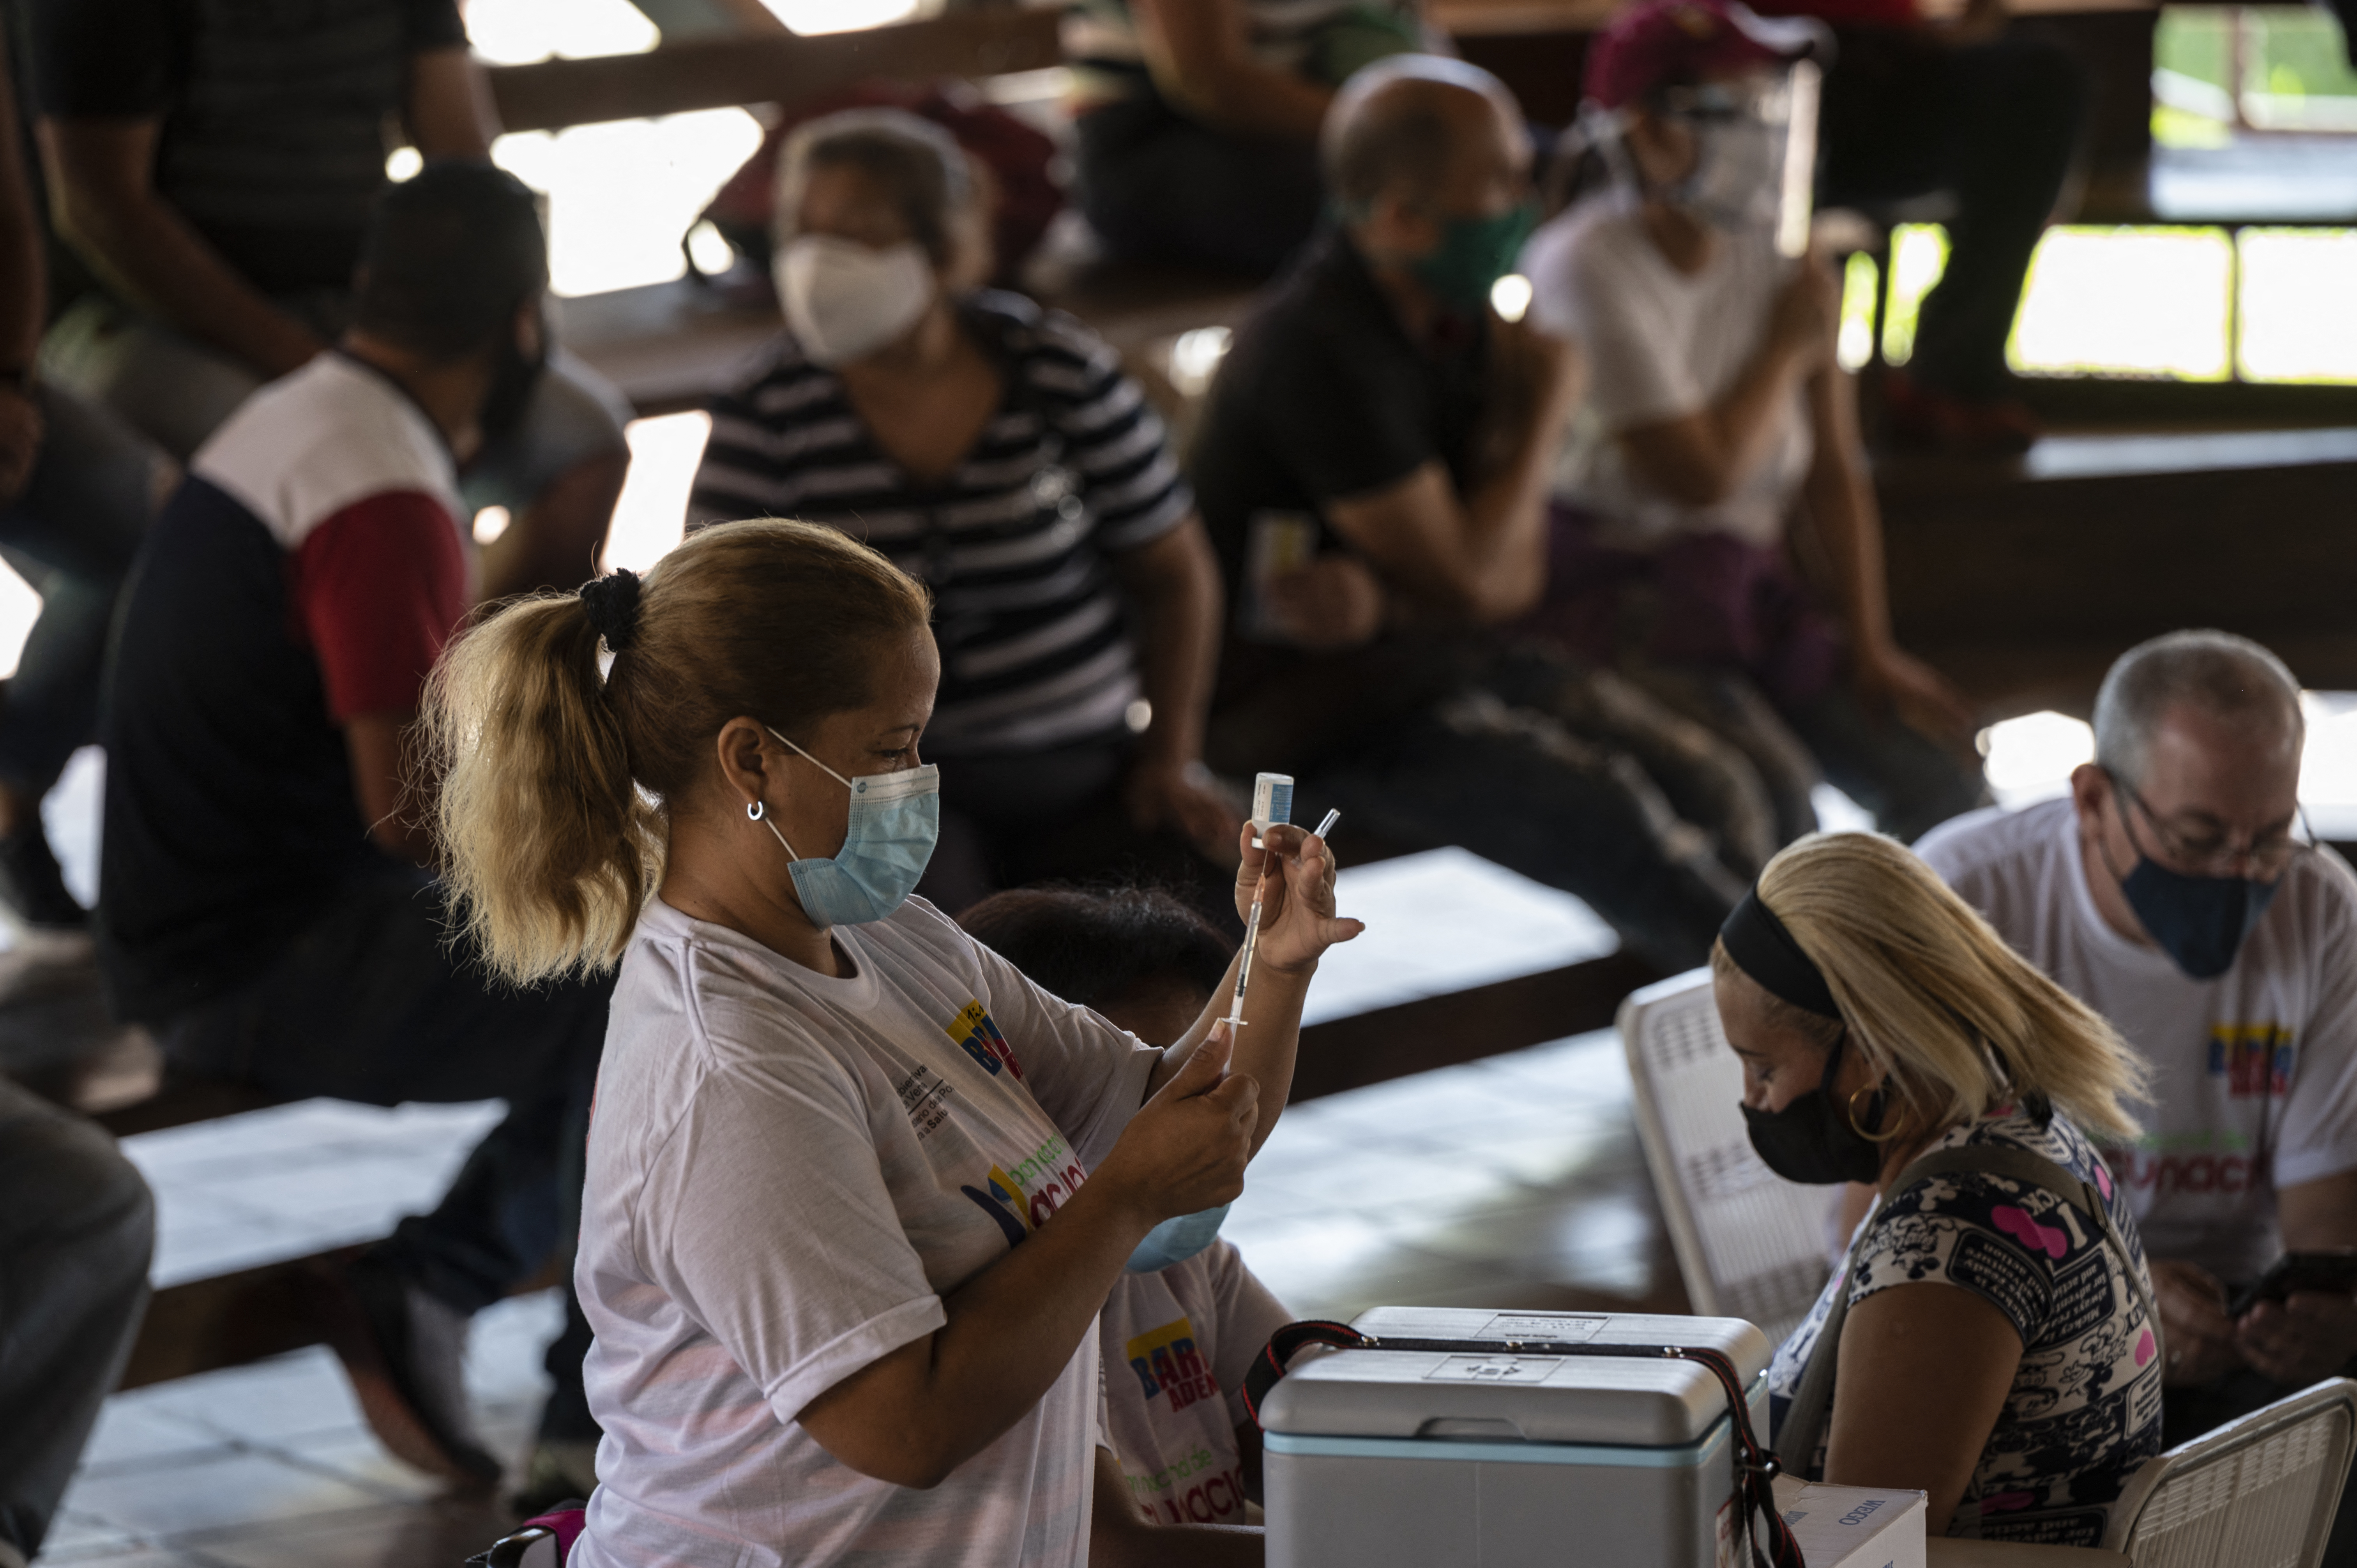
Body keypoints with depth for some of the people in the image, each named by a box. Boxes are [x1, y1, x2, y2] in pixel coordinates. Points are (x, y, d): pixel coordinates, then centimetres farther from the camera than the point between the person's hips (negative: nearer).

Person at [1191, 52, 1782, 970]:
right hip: (1320, 712, -9)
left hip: (1446, 656, 9)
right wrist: (1547, 405, -10)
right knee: (1612, 819, -23)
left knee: (1719, 793, -5)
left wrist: (1378, 602, -24)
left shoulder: (1463, 325, 2)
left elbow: (1518, 572, -2)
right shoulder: (1323, 353, -25)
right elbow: (1466, 578, -23)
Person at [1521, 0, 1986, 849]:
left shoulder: (1780, 259, 4)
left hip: (1743, 585, 7)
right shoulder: (1591, 269, -18)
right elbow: (1700, 477, -21)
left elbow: (1834, 471, 6)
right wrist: (1788, 346, -8)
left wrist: (1868, 650, -2)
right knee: (1768, 794, -31)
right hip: (1612, 586, -7)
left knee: (1941, 789, -6)